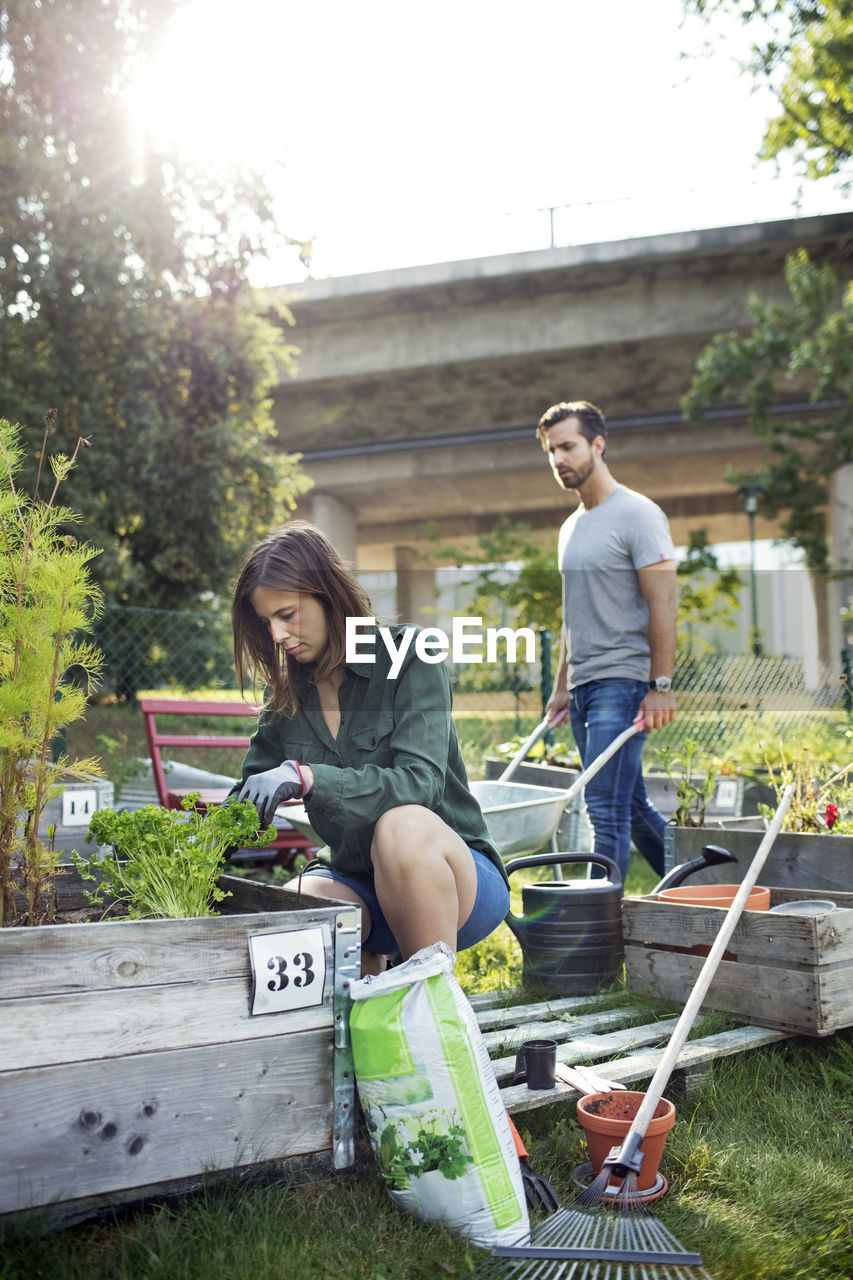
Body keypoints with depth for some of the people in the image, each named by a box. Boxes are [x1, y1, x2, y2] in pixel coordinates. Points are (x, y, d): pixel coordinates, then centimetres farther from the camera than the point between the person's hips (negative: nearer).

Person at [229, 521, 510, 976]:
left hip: (460, 878, -3)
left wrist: (305, 777, -37)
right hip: (358, 882, 4)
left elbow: (420, 783, -25)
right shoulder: (287, 696, 4)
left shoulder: (410, 659, -12)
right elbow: (248, 797, 11)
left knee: (401, 824, -37)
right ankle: (370, 971, 2)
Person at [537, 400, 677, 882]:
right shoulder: (572, 526, 17)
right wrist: (562, 685, 20)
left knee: (606, 807, -11)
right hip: (584, 686, 9)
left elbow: (664, 603, -14)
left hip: (623, 683, -9)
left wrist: (661, 687, -18)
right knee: (632, 805, 16)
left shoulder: (637, 514, -9)